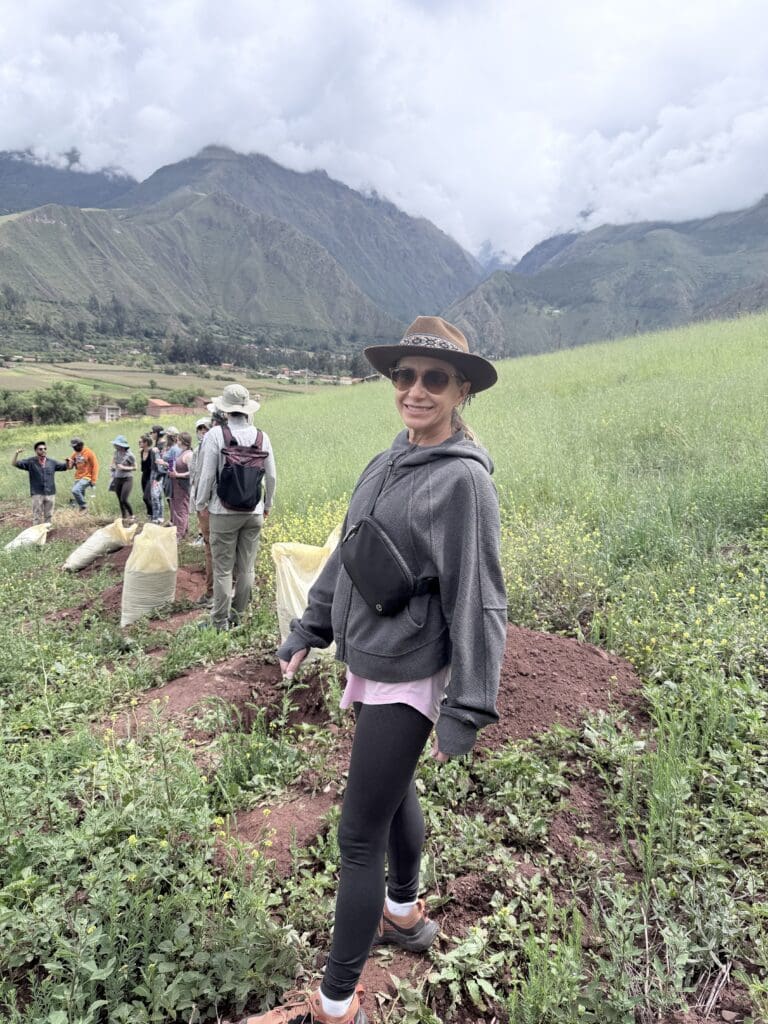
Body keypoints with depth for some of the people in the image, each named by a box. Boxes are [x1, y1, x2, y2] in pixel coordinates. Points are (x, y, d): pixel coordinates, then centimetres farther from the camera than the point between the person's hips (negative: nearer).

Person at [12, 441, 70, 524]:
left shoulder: (52, 462, 4)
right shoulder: (30, 462, -3)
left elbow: (66, 467, 10)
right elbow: (14, 463, -7)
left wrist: (68, 462, -14)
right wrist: (17, 454, -25)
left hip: (50, 494, 3)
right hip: (37, 494, -3)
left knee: (48, 516, 13)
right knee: (37, 517, 3)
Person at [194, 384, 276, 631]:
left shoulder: (215, 434, -10)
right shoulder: (262, 436, 2)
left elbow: (207, 474, -8)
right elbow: (271, 476, 7)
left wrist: (201, 504, 7)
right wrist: (267, 504, 21)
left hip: (224, 511, -3)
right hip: (254, 511, 4)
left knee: (223, 568, 3)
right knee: (246, 568, 10)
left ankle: (220, 622, 9)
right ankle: (239, 615, 21)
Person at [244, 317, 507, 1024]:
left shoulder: (463, 479, -19)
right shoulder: (390, 461, 5)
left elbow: (477, 599, -18)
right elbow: (348, 553, 13)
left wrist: (467, 707, -18)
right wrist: (309, 629, 14)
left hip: (406, 675, -8)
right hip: (370, 663, 8)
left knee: (360, 834, 3)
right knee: (394, 792, 25)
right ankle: (405, 914, 50)